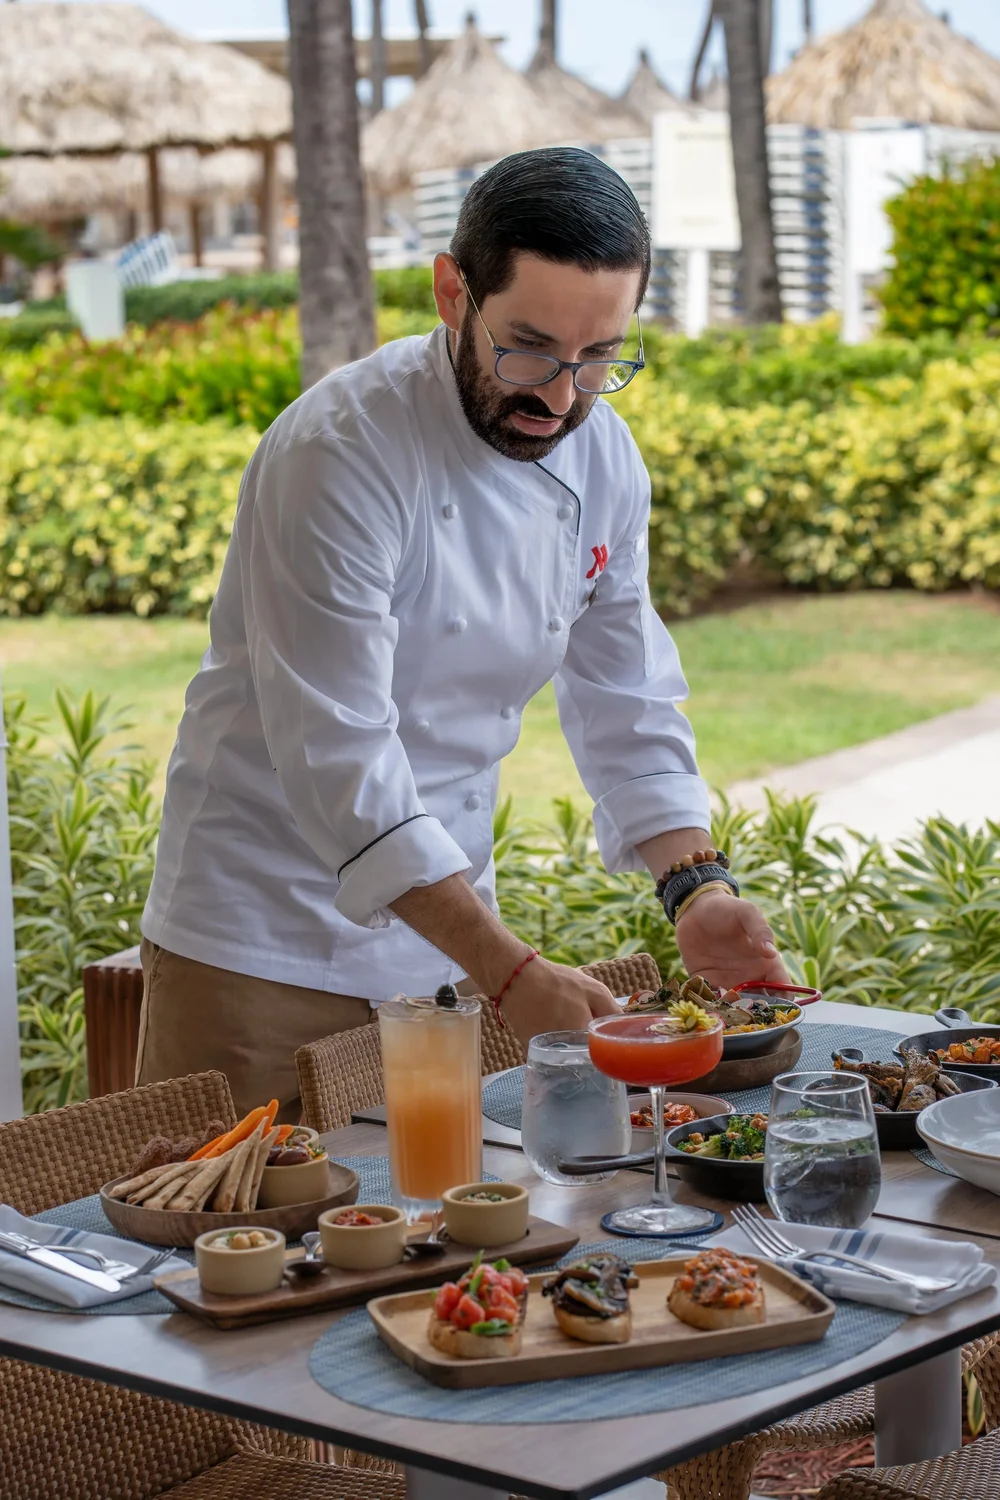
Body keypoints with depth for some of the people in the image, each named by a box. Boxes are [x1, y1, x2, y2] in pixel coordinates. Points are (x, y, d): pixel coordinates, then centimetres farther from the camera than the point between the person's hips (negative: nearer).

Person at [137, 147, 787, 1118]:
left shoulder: (603, 460, -2)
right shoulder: (341, 453, -24)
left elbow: (625, 708, 6)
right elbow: (338, 759, -27)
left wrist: (696, 889, -10)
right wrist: (510, 974, -32)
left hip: (451, 939, 6)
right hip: (266, 952, -6)